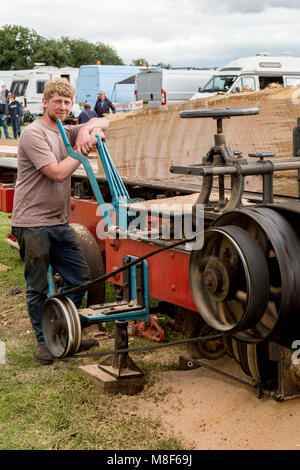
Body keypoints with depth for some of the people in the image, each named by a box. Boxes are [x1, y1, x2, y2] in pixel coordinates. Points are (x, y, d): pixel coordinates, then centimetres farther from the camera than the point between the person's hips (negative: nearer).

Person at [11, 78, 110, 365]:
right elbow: (58, 172, -19)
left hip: (60, 223, 8)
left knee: (79, 278, 9)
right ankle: (43, 341, 19)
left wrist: (87, 129, -3)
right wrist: (82, 151, -7)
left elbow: (103, 122, 19)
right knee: (38, 287, 4)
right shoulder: (34, 133, -11)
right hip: (33, 224, -8)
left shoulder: (65, 132, 14)